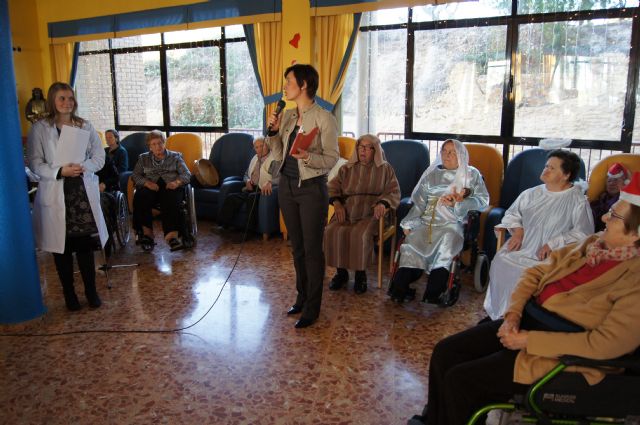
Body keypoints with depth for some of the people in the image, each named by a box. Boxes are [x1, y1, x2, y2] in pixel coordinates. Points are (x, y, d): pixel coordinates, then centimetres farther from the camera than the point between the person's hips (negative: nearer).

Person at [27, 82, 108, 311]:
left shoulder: (86, 126, 8)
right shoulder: (40, 128, -1)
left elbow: (99, 158, 5)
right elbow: (35, 163, -5)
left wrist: (83, 167, -14)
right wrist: (60, 171, -20)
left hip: (84, 193, 2)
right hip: (56, 195, -1)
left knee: (85, 244, 3)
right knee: (62, 247, 5)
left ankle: (91, 291, 17)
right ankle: (69, 294, 20)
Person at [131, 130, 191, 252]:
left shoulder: (175, 156, 22)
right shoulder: (143, 158, 27)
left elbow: (186, 174, 10)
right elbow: (135, 175, 13)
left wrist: (176, 182, -13)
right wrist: (147, 182, -9)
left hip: (170, 187, -2)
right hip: (151, 187, 2)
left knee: (170, 200, -38)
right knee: (140, 197, -34)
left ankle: (171, 235, -50)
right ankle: (147, 233, -32)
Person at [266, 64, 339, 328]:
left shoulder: (324, 118, -11)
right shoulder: (287, 116, 8)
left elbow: (332, 158, -12)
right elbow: (279, 155, 11)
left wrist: (307, 157, -28)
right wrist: (273, 131, -2)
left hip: (312, 188, -6)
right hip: (287, 186, 7)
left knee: (312, 249, 1)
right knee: (297, 246, 15)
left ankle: (312, 308, 13)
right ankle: (302, 297, 30)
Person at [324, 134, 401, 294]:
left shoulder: (385, 169, 13)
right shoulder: (347, 168, 21)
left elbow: (394, 192, 4)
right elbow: (333, 186, 14)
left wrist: (383, 203, -18)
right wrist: (337, 203, -7)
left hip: (371, 212, -3)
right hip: (346, 211, 3)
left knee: (360, 234, -33)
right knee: (332, 231, -26)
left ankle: (360, 273, -12)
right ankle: (341, 272, -9)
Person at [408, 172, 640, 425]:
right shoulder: (594, 243, 5)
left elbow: (610, 342, -24)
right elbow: (535, 273, 10)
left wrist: (529, 340, -21)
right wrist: (513, 314, -6)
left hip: (559, 347, -7)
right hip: (527, 319, 7)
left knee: (459, 379, -13)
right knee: (445, 352, 1)